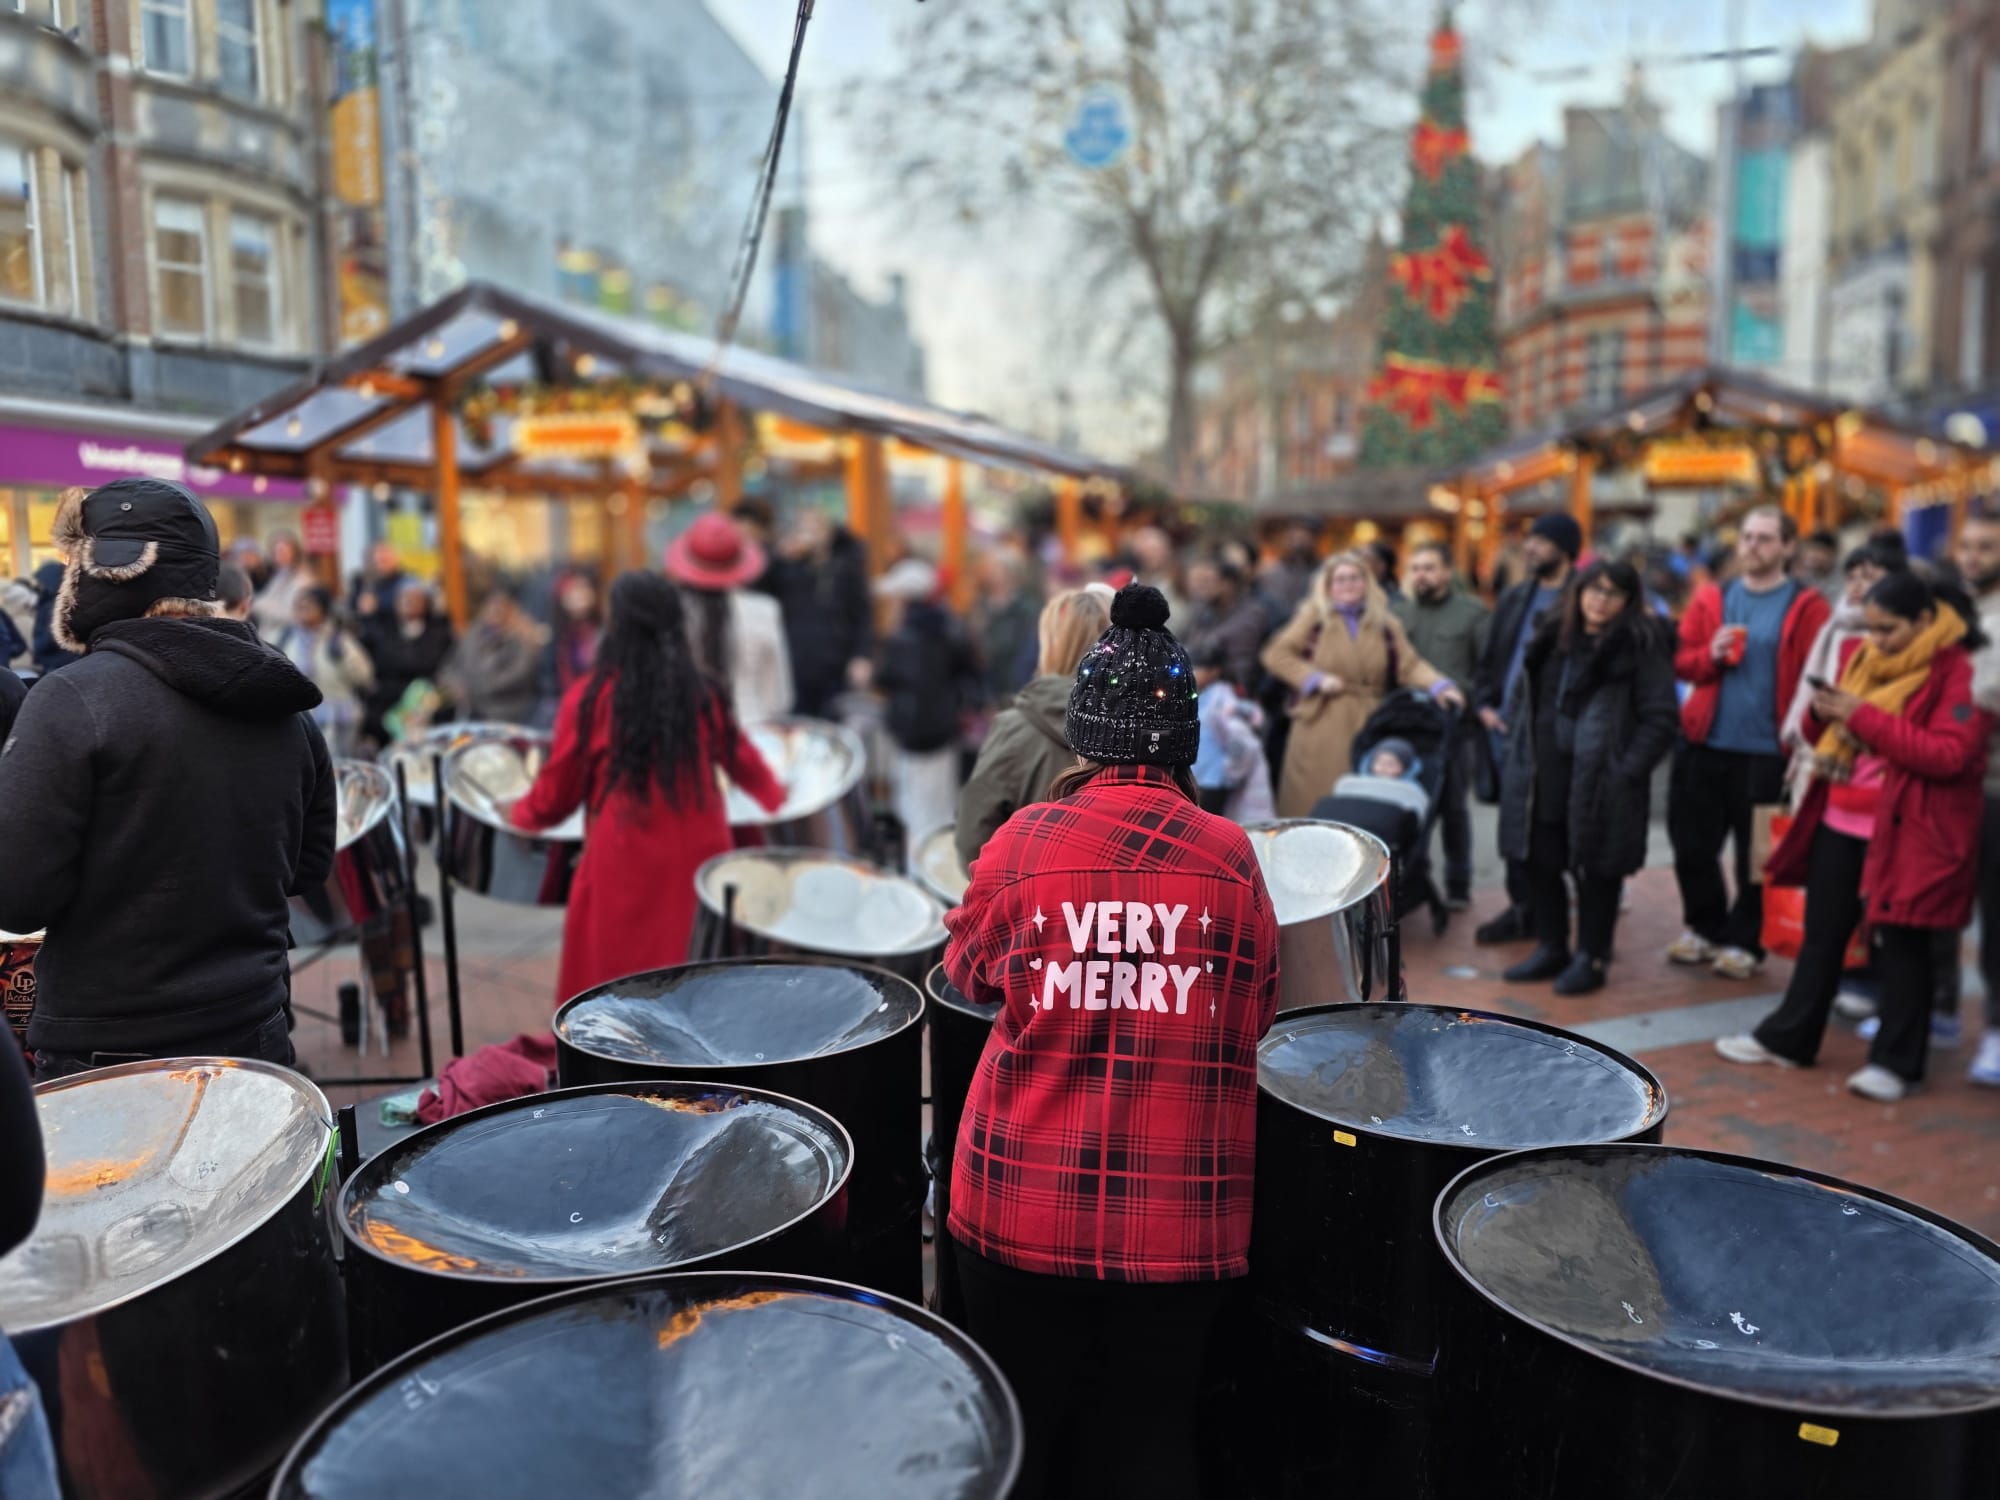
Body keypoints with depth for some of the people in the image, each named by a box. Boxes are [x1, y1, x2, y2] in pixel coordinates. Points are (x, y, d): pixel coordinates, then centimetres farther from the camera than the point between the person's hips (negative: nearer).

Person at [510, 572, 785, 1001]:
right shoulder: (703, 693, 3)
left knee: (616, 975, 8)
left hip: (625, 863, -3)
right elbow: (742, 760, 20)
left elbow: (558, 792, 1)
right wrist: (778, 801, 39)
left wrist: (520, 815, 23)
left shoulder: (590, 696, -7)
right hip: (698, 855, 3)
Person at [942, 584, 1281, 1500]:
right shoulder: (1228, 853, -7)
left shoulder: (1023, 844, -11)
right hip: (1183, 1219, 1)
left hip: (1023, 1208, 0)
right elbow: (1255, 1016, 5)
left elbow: (970, 972, 7)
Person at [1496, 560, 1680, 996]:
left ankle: (1591, 958, 18)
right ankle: (1551, 949, 28)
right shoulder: (1553, 634, 11)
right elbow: (1525, 695, 20)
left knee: (1596, 871, 4)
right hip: (1543, 779, 6)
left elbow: (1661, 717, -10)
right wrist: (1521, 747, 11)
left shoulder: (1641, 644, -7)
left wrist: (1626, 770, -15)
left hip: (1601, 784, -6)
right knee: (1541, 864, 12)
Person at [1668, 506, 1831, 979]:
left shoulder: (1806, 607, -3)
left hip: (1767, 750, -4)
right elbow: (1680, 660, 9)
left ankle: (1744, 941, 21)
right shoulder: (1711, 597, 8)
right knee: (1692, 846, 11)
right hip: (1704, 744, 4)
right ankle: (1704, 927, 30)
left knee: (1757, 856, 6)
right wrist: (1712, 654, -12)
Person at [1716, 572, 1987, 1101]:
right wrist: (1822, 714, -6)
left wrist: (1866, 717, -23)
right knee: (1821, 933, 14)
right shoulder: (1864, 657, 11)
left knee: (1901, 941, 2)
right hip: (1840, 822, 7)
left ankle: (1896, 1061, 13)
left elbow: (1949, 756, -21)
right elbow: (1830, 736, 19)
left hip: (1905, 832, -7)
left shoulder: (1959, 672, -11)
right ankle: (1787, 1037, 24)